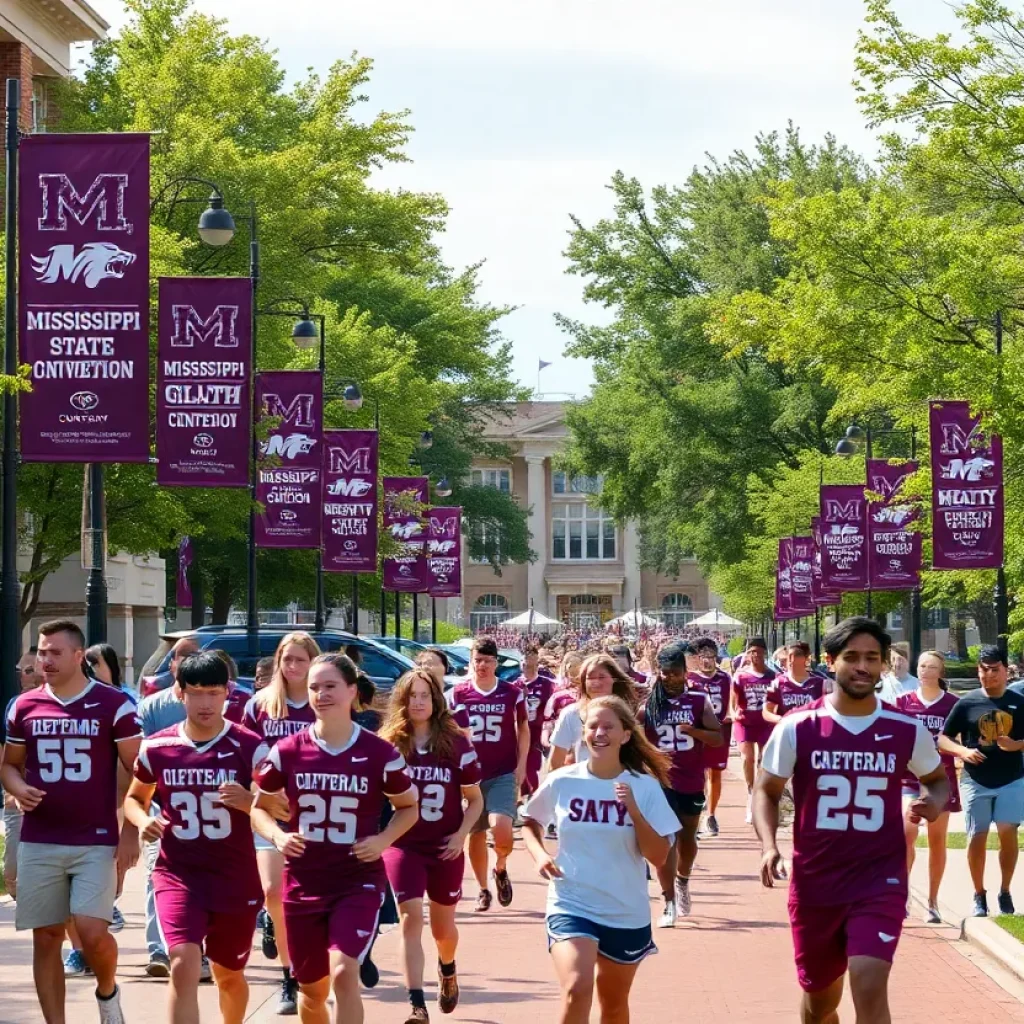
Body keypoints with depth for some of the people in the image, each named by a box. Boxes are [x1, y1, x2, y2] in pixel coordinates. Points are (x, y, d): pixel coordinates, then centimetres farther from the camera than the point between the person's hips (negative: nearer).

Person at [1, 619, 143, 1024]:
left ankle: (108, 991, 17)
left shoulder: (113, 704, -4)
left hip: (97, 841, -3)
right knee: (46, 937, 4)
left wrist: (131, 831, -9)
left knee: (92, 931, -13)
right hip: (39, 842, 4)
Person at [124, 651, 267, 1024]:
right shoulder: (156, 748, -1)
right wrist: (143, 821, -7)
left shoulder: (249, 747, -7)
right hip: (178, 874, 0)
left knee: (229, 975, 17)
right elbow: (135, 798, 16)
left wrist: (248, 801, -26)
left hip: (236, 878, 0)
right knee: (184, 966, -20)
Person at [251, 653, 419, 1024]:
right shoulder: (287, 751, -3)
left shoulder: (380, 753, -5)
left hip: (360, 882, -3)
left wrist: (384, 839, -9)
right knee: (312, 989, 12)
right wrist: (276, 836, -11)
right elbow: (259, 806, 10)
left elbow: (409, 807, 10)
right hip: (303, 885, 3)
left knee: (343, 973, -21)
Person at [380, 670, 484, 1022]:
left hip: (445, 849, 1)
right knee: (411, 918, -16)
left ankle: (448, 971, 50)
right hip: (403, 846, -1)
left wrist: (461, 835, -9)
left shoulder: (456, 745, -5)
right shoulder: (389, 746, -7)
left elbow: (475, 799, 3)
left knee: (443, 927, 16)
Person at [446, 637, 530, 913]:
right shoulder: (458, 694, 0)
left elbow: (523, 728, 10)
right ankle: (483, 890, 21)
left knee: (500, 827, -20)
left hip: (504, 774, -2)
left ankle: (501, 868, 10)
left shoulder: (512, 693, -1)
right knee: (476, 834, 7)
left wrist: (521, 764, 2)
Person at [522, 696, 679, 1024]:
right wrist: (540, 855, -5)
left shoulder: (645, 788, -6)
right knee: (577, 990, -25)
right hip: (571, 905, -2)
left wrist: (632, 809, -21)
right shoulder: (561, 782, -5)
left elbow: (659, 857, -10)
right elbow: (530, 822, 14)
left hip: (627, 913, 2)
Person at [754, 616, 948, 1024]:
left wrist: (935, 802, -8)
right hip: (814, 883, 1)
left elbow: (937, 777, 15)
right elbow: (766, 790, 2)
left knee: (870, 989, -19)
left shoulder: (907, 731, -3)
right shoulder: (797, 727, -6)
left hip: (880, 881, -1)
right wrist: (768, 845, -15)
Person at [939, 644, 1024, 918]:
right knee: (977, 837, 2)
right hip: (976, 781, 0)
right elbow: (943, 739, 2)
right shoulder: (967, 703, 0)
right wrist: (963, 751, -16)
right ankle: (979, 895, 14)